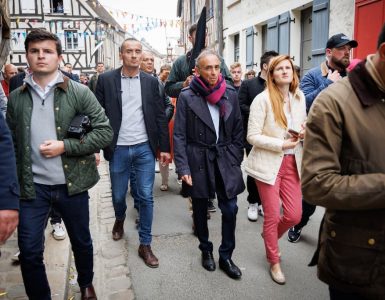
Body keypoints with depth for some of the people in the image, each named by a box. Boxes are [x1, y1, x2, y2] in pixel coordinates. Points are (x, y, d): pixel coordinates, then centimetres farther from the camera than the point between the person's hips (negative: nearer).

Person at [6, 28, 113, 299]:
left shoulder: (79, 92, -6)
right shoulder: (16, 97, 3)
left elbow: (105, 132, -8)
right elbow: (11, 144, 8)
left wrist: (65, 146, -16)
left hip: (71, 184, -1)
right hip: (32, 186, 2)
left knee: (81, 242, 16)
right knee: (29, 252, 5)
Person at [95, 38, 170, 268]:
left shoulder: (151, 81, 3)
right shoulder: (106, 80, -1)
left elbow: (160, 116, 4)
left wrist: (164, 147, 2)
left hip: (145, 148, 0)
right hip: (118, 149, 0)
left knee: (146, 197, 2)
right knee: (118, 195, 14)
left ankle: (145, 244, 16)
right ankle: (120, 219, 48)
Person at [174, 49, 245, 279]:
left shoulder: (230, 94, 2)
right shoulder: (187, 97, -6)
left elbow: (238, 130, 7)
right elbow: (179, 135, -7)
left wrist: (237, 161, 4)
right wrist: (183, 167, -12)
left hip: (226, 159, 2)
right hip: (199, 160, -2)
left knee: (230, 209, 1)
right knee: (200, 209, 13)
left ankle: (226, 256, 21)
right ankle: (206, 250, 36)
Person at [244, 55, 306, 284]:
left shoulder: (299, 97, 6)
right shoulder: (263, 99, -11)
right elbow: (253, 136, -13)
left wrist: (304, 132, -5)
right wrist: (282, 144, -18)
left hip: (292, 162, 5)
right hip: (269, 163, -5)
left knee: (294, 215, 6)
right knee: (272, 216, 6)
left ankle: (270, 237, 40)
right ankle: (274, 262, 28)